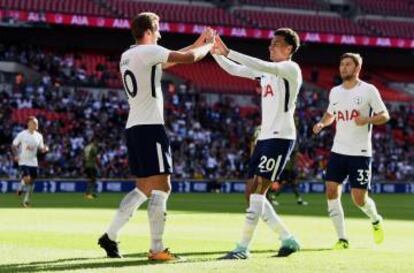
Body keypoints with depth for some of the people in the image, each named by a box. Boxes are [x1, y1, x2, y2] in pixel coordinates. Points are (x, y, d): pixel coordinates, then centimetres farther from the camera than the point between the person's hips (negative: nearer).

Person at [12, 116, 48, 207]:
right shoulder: (22, 134, -8)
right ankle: (20, 188, 12)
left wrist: (45, 149, -12)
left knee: (31, 182, 6)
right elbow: (14, 146, 1)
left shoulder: (39, 136, 4)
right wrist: (16, 155, -12)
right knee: (27, 179, -22)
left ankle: (26, 201, 20)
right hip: (23, 161, -5)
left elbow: (41, 149, 10)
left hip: (33, 162, 5)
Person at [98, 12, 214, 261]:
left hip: (134, 127, 9)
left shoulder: (127, 56, 18)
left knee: (144, 188, 16)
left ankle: (110, 236, 14)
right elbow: (189, 58, -11)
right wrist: (208, 46, 9)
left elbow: (168, 60, 30)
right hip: (150, 127, -9)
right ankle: (157, 249, -10)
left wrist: (197, 44, 29)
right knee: (161, 187, -7)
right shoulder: (148, 51, -9)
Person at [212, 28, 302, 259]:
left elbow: (263, 66, -25)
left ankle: (243, 248, -11)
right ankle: (288, 239, 13)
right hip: (265, 136, 9)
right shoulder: (267, 70, 17)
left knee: (258, 191, -13)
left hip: (281, 137, -9)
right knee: (252, 194, 7)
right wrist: (216, 53, 0)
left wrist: (228, 52, -27)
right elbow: (234, 69, 17)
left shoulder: (291, 68, -8)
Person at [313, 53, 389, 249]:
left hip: (360, 153, -5)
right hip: (338, 151, 5)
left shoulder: (368, 90, -5)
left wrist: (367, 120, -21)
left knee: (359, 198, -6)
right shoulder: (335, 92, 10)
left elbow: (384, 115, -2)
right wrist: (322, 123, 4)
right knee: (331, 192, -8)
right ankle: (342, 238, -1)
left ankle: (376, 220, 28)